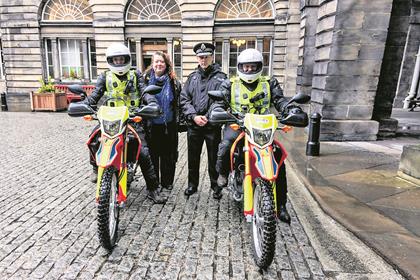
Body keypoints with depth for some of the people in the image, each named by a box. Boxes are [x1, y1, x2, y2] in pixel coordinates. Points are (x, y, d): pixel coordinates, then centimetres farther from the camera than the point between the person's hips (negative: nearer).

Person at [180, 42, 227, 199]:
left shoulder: (220, 77, 1)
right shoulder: (192, 77, 12)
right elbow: (184, 99, 5)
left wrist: (208, 117, -16)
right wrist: (194, 116, -9)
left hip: (213, 125, -3)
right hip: (194, 124, 3)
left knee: (214, 157, 7)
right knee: (193, 157, 13)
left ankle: (216, 186, 24)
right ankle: (192, 184, 31)